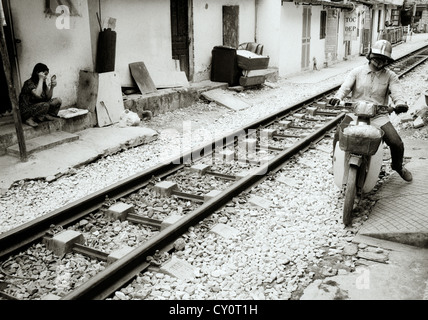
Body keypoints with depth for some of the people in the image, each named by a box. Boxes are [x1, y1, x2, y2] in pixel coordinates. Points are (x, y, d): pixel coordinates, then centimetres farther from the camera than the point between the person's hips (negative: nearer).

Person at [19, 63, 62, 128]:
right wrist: (41, 79, -27)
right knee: (45, 105, -34)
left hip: (39, 107, 7)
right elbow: (38, 95, -35)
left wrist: (52, 87, -11)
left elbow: (48, 97, 6)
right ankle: (29, 119, -17)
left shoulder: (43, 83, 5)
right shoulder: (29, 83, -17)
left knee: (57, 101, -6)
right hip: (26, 111, -7)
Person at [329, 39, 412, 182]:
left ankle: (398, 166, 22)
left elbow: (397, 92, -7)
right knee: (339, 136, -22)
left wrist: (400, 104, -32)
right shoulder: (357, 72, 8)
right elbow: (345, 87, -6)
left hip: (379, 116, 0)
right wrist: (337, 97, -29)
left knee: (396, 143, -13)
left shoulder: (390, 76, 7)